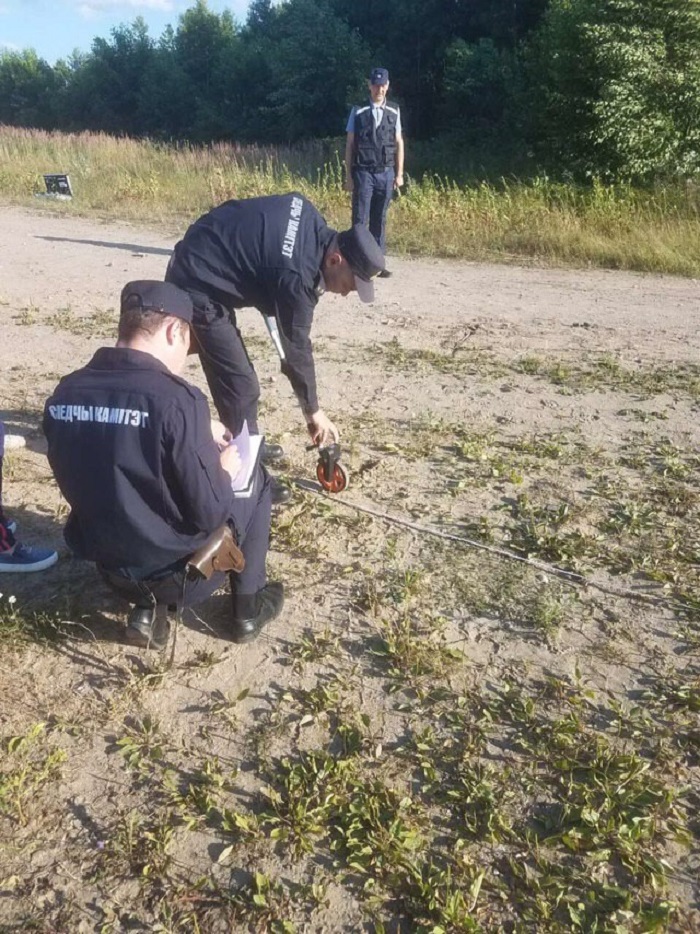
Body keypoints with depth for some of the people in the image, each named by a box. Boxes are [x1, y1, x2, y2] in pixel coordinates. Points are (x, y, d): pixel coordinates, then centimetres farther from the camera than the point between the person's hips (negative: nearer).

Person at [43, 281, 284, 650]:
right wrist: (224, 469, 0)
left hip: (109, 567, 6)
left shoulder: (63, 394, -5)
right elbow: (210, 512, -21)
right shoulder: (176, 399, -25)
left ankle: (147, 608, 20)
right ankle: (248, 605, 25)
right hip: (180, 574, -5)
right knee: (256, 479, 17)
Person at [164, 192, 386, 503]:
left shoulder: (310, 221, -3)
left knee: (235, 375, 20)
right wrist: (313, 412, -4)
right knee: (239, 384, -7)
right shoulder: (297, 275, -26)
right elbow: (296, 348, -16)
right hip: (198, 287, -10)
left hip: (196, 263, 10)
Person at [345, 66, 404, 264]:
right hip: (364, 173, -2)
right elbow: (349, 144, 1)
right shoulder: (358, 112, 0)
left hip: (386, 173, 3)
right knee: (360, 219, -3)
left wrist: (399, 174, 5)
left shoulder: (394, 112, 8)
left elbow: (399, 143, 10)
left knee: (380, 220, 6)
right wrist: (348, 175, -2)